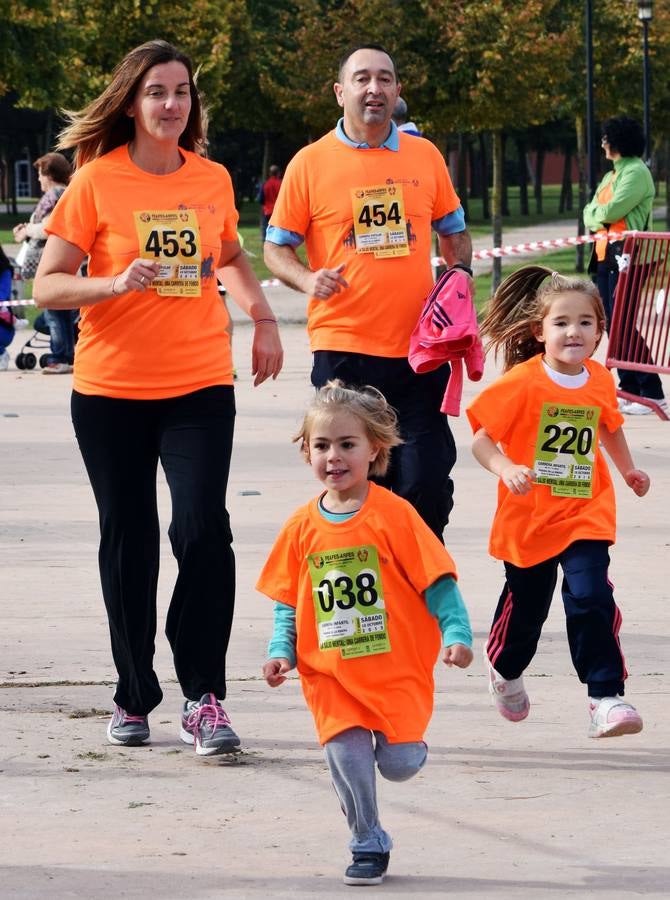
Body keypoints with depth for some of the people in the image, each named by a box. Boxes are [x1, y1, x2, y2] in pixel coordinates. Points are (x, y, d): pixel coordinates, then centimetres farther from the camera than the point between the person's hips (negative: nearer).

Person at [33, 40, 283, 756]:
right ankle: (134, 697, 22)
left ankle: (203, 697, -8)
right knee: (128, 543, 6)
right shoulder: (97, 181, -4)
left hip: (200, 387, 1)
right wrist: (116, 283, -22)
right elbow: (47, 285, -6)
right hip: (111, 391, -1)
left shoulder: (212, 180, 6)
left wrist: (263, 318, 11)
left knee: (203, 531, -14)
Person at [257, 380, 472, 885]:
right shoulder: (302, 528, 3)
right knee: (347, 757, -7)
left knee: (399, 764, -5)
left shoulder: (394, 516, -8)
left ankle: (396, 744, 33)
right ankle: (368, 844, 13)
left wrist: (457, 635, -17)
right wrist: (282, 652, 0)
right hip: (330, 676, 3)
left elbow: (438, 581, -7)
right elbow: (287, 600, 12)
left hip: (396, 668, -3)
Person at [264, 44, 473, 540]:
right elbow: (276, 248, 5)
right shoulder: (310, 163, 1)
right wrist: (308, 279, -14)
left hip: (420, 350, 2)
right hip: (343, 352, -2)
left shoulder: (426, 156, 9)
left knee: (427, 488, 0)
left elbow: (454, 232, 20)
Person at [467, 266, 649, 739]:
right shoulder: (522, 382, -16)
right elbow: (482, 440, -15)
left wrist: (628, 470, 26)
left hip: (586, 516, 2)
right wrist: (506, 469, -31)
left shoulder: (600, 381, -1)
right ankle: (505, 673, 45)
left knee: (592, 599, -17)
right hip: (529, 518, -2)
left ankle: (607, 697, -14)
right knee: (525, 607, 15)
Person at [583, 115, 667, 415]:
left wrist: (597, 213, 1)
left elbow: (612, 211, -20)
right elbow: (590, 214, 14)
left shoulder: (636, 173, -10)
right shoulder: (612, 175, 20)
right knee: (613, 324, 9)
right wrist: (597, 216, -7)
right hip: (605, 255, 10)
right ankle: (628, 389, 14)